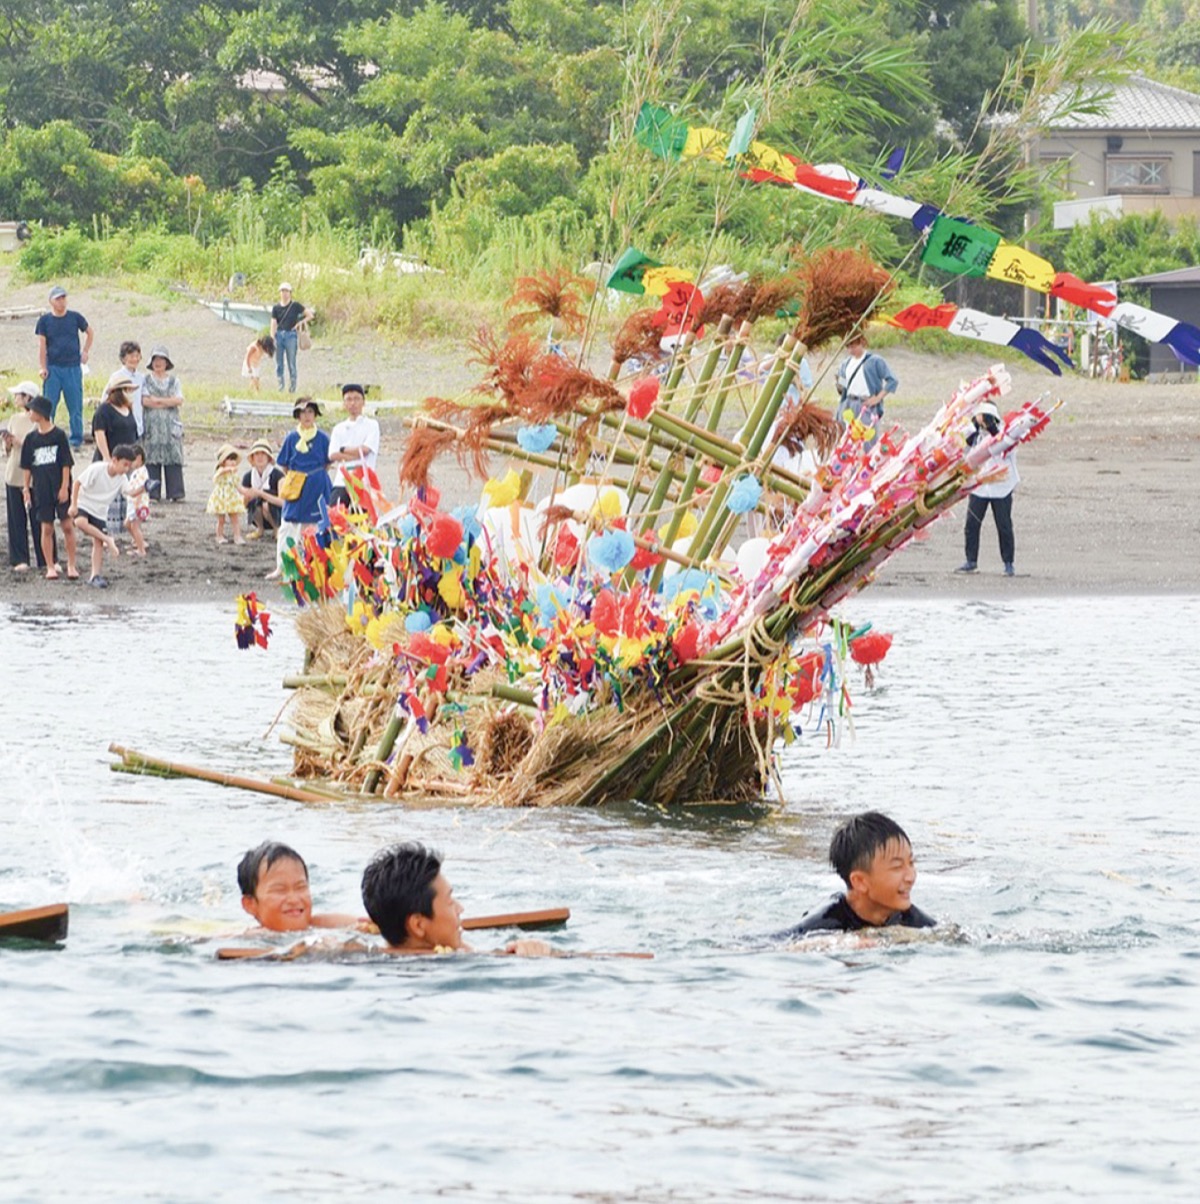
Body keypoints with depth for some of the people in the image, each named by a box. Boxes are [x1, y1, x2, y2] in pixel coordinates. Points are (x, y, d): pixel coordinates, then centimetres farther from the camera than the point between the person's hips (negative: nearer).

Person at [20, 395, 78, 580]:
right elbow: (26, 466, 9)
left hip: (59, 488, -3)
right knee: (46, 528, 3)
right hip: (41, 489, 3)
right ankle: (50, 567, 9)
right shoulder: (31, 438, 5)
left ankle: (71, 565, 7)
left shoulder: (59, 435, -4)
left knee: (67, 525, -2)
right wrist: (26, 488, 3)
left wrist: (64, 487, -8)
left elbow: (66, 464, -3)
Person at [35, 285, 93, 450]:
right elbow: (41, 345, 1)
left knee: (75, 406, 2)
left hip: (73, 368, 1)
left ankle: (76, 440, 9)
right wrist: (42, 367, -7)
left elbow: (90, 333, 20)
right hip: (53, 368, -1)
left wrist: (85, 352, 11)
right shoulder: (44, 321, 3)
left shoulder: (75, 318, 5)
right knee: (48, 406, -2)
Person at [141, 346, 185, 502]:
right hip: (152, 423, -1)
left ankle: (175, 493, -4)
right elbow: (145, 401, -5)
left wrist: (158, 400, -8)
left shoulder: (174, 380, 12)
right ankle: (153, 493, -3)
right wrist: (168, 402, -7)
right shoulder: (147, 380, 8)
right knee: (152, 459, -5)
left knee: (174, 458, -5)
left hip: (171, 424, 1)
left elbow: (179, 400, 0)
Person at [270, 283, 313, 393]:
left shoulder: (295, 306, 3)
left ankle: (293, 385, -2)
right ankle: (280, 385, 9)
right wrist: (272, 338, -6)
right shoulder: (276, 308, 10)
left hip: (291, 335, -3)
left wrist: (300, 323, -4)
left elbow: (310, 315, 7)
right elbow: (273, 324, 4)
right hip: (279, 335, 3)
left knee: (291, 362, -5)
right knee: (278, 362, 3)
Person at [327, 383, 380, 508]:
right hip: (341, 482, 3)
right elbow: (333, 455, 3)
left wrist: (343, 450, 2)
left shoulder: (371, 425, 7)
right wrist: (357, 454, -8)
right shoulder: (339, 429, 17)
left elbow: (365, 449, -7)